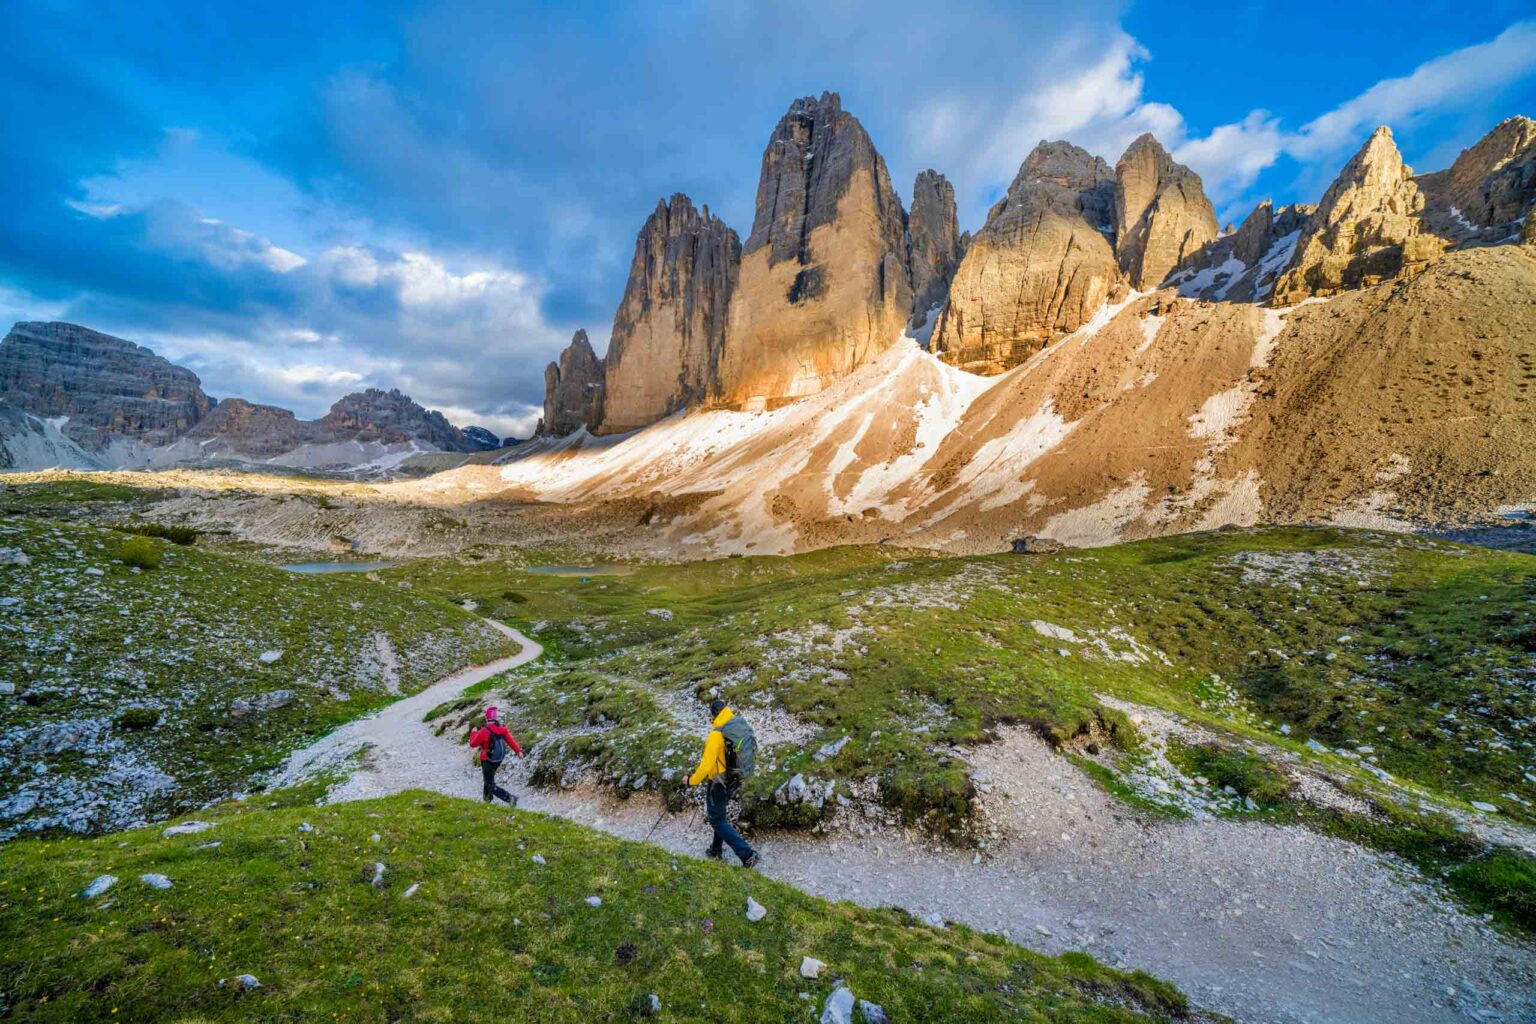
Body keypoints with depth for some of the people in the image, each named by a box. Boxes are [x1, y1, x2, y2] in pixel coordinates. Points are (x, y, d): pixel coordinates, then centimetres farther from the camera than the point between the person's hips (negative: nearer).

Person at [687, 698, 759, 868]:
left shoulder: (716, 735, -29)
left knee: (718, 821, 9)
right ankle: (716, 850, 43)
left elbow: (707, 765, -26)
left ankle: (747, 854, 6)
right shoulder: (742, 727, -6)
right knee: (720, 814, 27)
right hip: (734, 781, 8)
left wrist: (692, 780, -10)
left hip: (718, 782, -8)